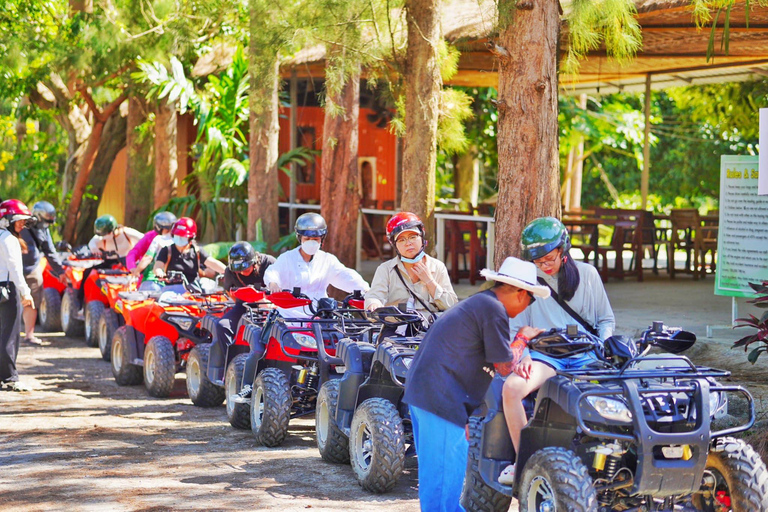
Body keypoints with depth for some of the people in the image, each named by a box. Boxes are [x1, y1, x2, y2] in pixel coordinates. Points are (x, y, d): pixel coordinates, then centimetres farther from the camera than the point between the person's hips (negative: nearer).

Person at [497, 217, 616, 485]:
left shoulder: (587, 274, 11)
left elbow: (606, 319, 17)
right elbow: (515, 327, 11)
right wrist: (522, 353, -9)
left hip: (586, 355, 0)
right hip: (545, 355, 0)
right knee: (511, 387, -31)